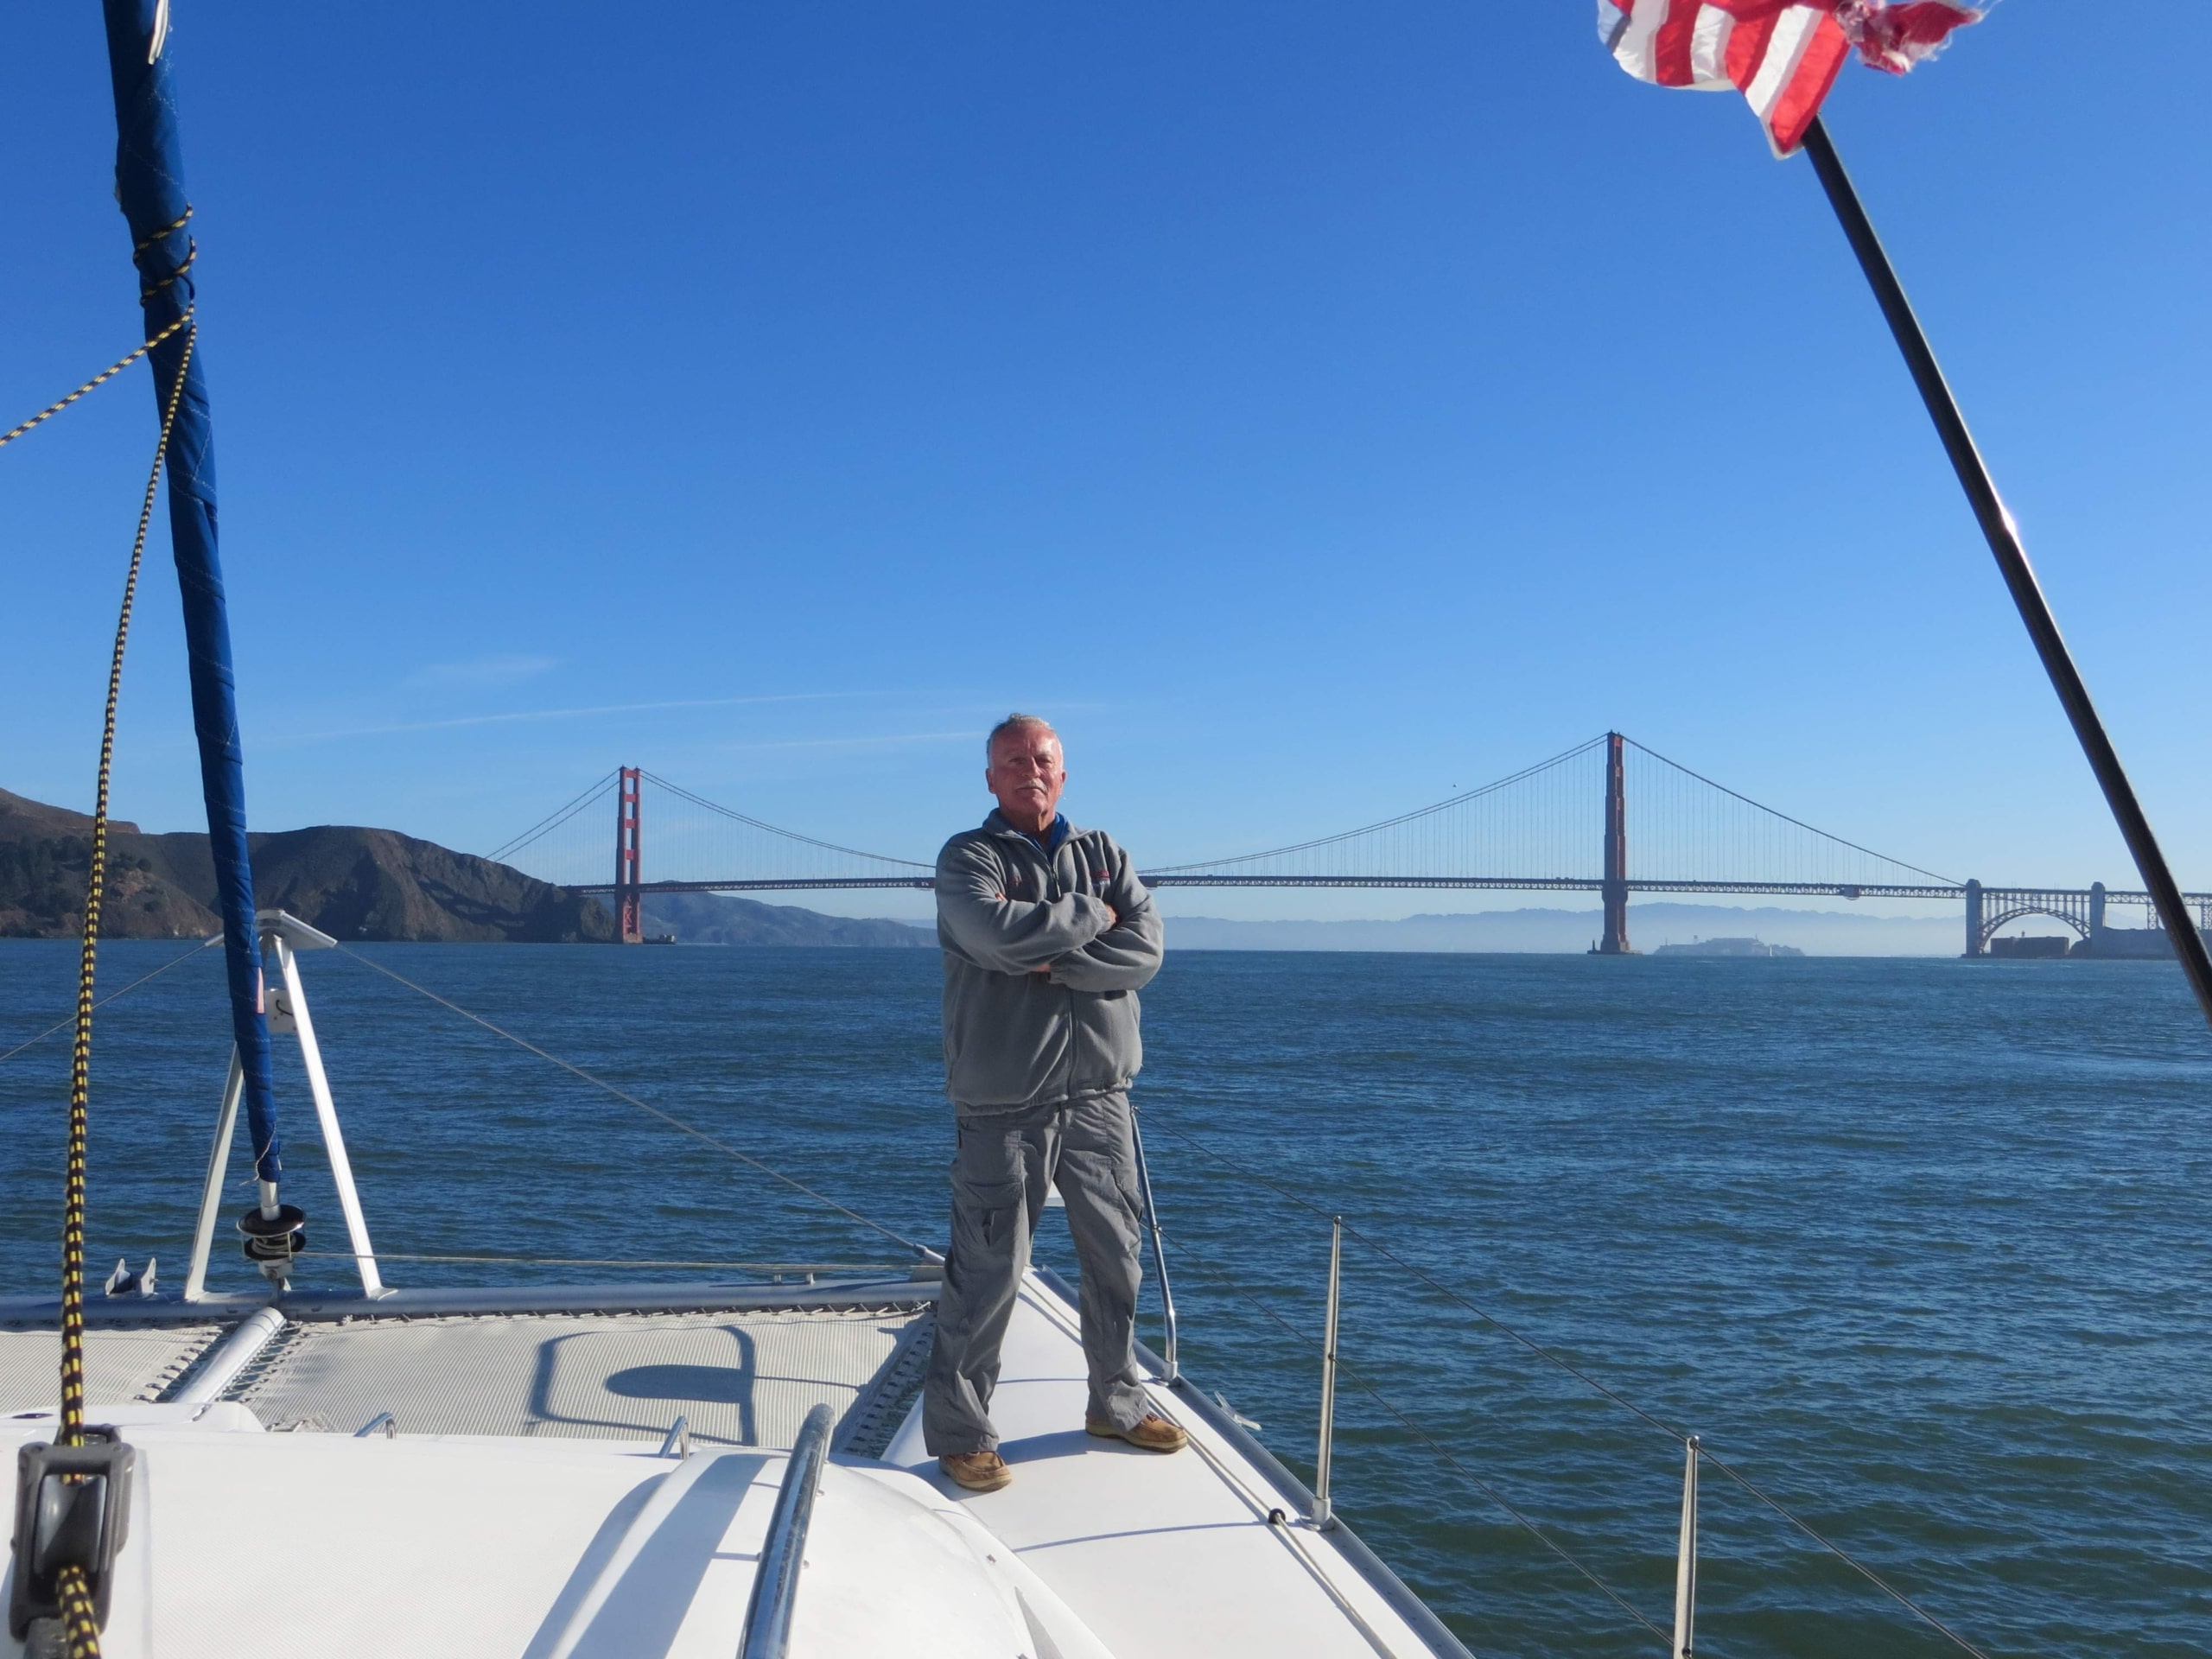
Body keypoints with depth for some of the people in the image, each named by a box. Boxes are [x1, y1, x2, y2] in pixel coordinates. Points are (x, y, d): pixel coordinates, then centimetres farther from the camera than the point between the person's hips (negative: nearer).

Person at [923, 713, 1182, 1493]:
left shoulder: (1104, 855, 11)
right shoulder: (968, 858, -1)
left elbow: (1145, 949, -4)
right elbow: (996, 932, -22)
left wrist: (1050, 964, -15)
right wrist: (1091, 916, -9)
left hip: (1099, 1100, 5)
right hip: (1004, 1107, -4)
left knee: (1115, 1262, 14)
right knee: (987, 1273, -1)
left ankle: (1117, 1403, 32)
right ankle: (959, 1430, 13)